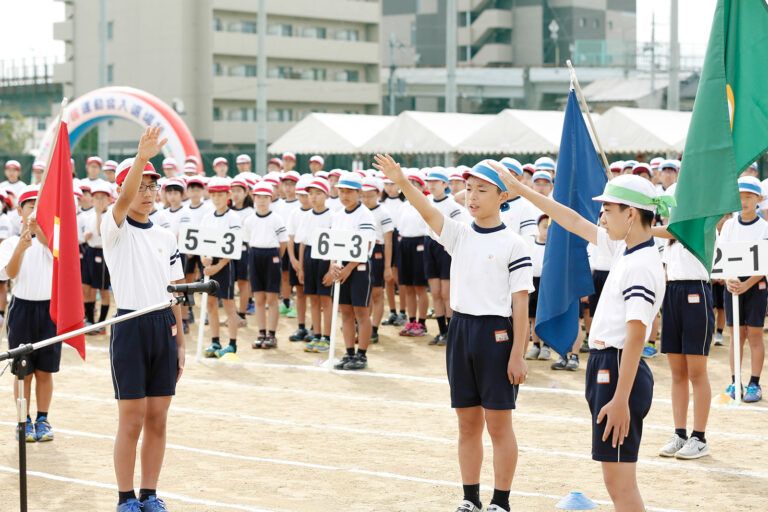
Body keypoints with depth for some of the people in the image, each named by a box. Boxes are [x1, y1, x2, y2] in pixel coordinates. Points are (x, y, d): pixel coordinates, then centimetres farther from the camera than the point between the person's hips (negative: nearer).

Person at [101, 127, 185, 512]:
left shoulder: (165, 238, 12)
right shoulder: (115, 229, -4)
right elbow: (124, 199, -26)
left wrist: (180, 342, 8)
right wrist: (141, 157, -41)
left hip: (164, 327, 5)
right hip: (130, 326, -5)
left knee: (157, 420, 8)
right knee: (131, 421, -1)